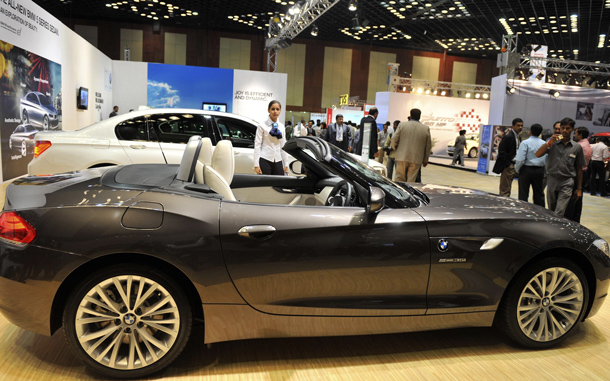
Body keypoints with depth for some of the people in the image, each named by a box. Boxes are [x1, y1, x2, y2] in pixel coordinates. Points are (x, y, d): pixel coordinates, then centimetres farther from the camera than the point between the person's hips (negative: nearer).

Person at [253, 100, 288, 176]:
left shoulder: (282, 127, 13)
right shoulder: (262, 126, 0)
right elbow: (257, 145, -3)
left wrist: (286, 164, 12)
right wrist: (256, 165, -10)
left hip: (278, 162, 4)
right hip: (265, 160, -4)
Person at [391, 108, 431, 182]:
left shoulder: (402, 125, 0)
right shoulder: (426, 128, 3)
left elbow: (394, 139, 0)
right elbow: (428, 146, 7)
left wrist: (396, 149, 20)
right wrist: (425, 160, 18)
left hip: (402, 157, 0)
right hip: (416, 159, 0)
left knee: (400, 179, 7)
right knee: (411, 181, 4)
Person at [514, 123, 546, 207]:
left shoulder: (525, 143, -12)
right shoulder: (544, 144, 2)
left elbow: (520, 159, -16)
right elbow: (546, 160, 4)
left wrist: (517, 169, -2)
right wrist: (544, 171, 16)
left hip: (526, 169, -4)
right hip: (540, 170, 5)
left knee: (523, 194, 2)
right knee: (539, 194, 13)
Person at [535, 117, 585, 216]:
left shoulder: (577, 147, 5)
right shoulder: (553, 143, 4)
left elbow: (579, 168, 9)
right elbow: (538, 154, -9)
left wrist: (579, 188, 8)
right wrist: (549, 142, -21)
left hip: (567, 183, -1)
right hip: (552, 180, 1)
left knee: (559, 213, -12)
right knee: (551, 211, 13)